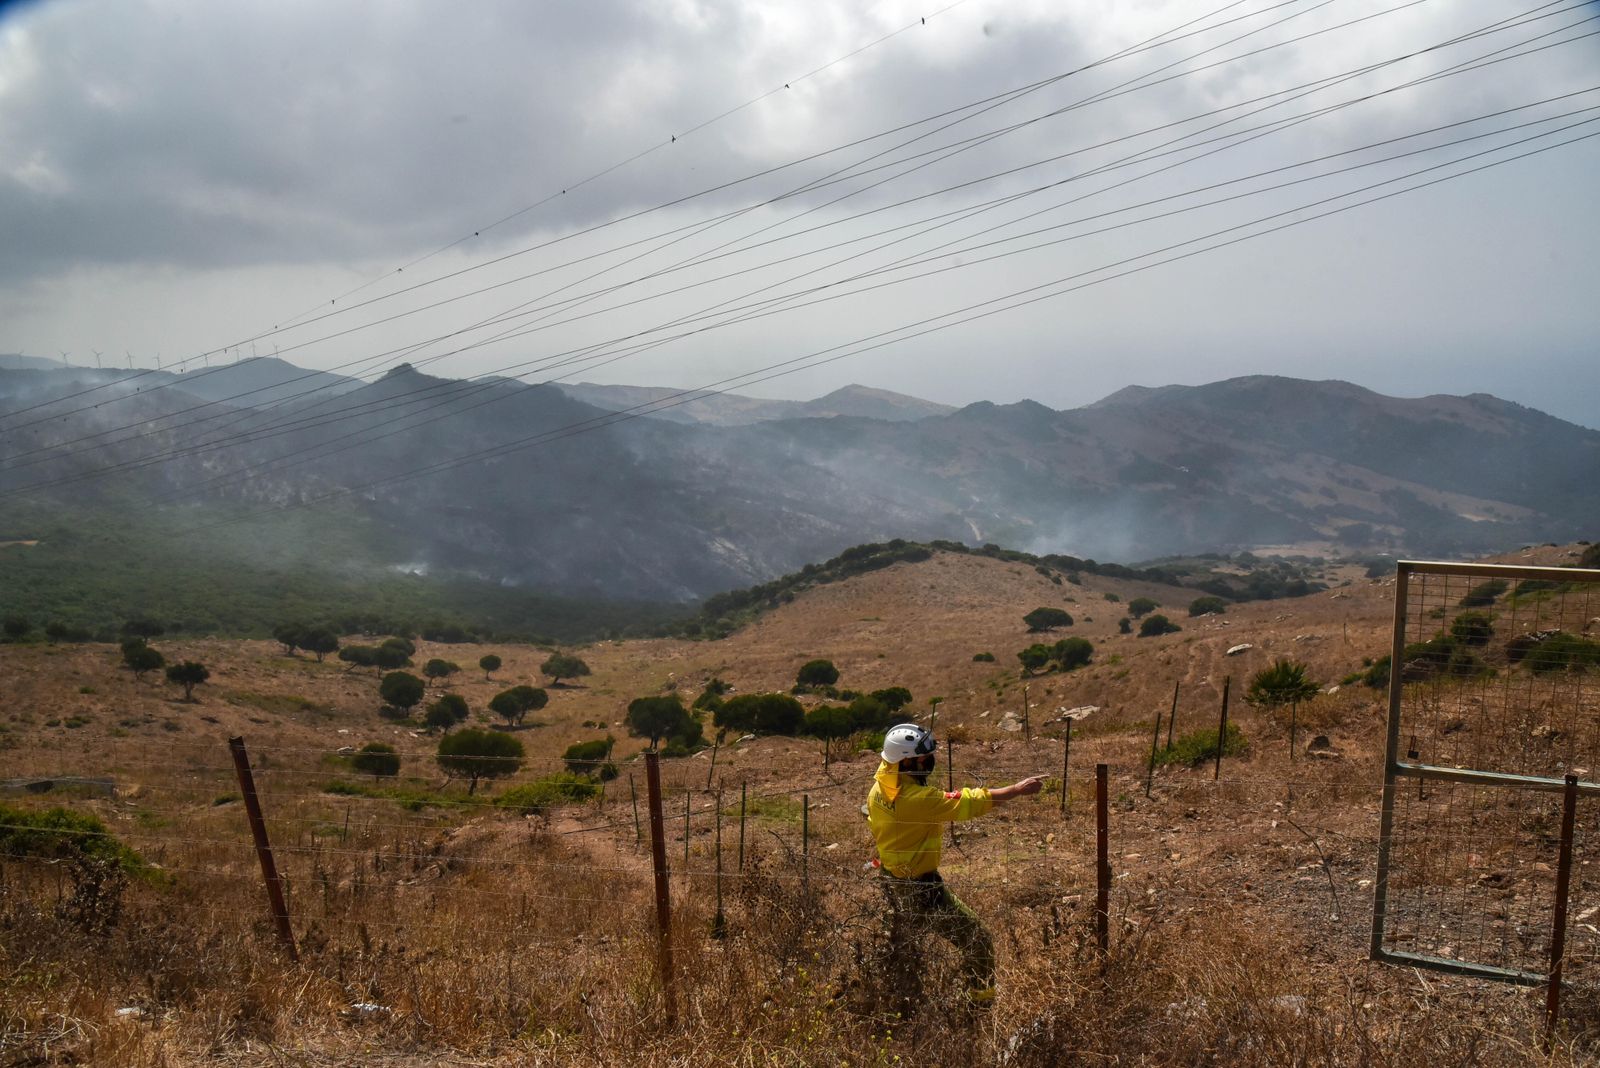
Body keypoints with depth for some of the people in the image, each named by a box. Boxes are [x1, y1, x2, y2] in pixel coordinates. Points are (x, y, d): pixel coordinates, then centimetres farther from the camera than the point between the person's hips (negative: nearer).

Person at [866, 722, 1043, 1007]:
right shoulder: (917, 798, -29)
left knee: (900, 943, 27)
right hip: (920, 887, -9)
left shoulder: (878, 789, -4)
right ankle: (981, 1002, 9)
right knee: (977, 940, 3)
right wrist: (1017, 789, -20)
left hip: (892, 881, 9)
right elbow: (969, 803, -26)